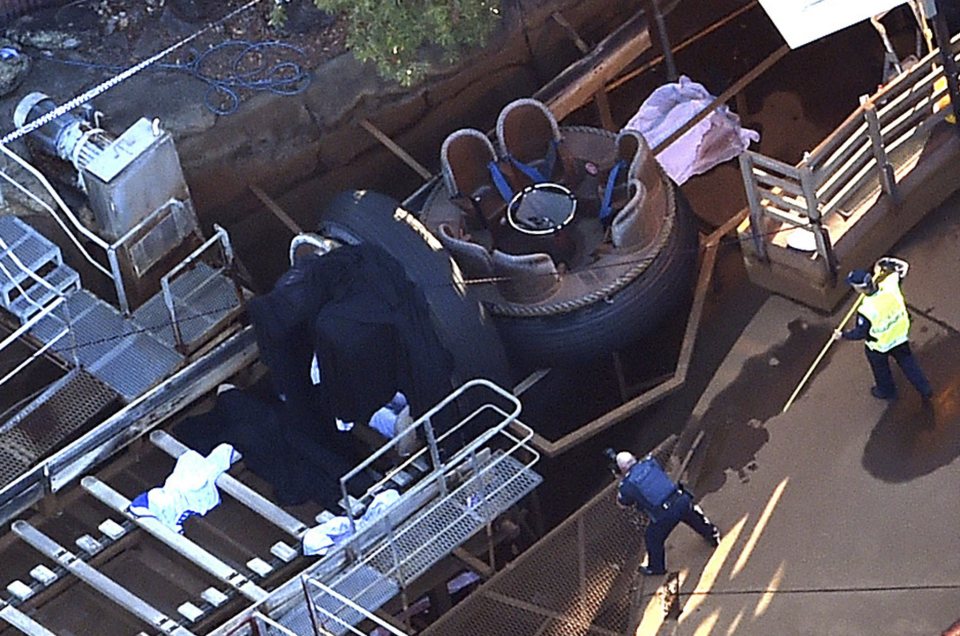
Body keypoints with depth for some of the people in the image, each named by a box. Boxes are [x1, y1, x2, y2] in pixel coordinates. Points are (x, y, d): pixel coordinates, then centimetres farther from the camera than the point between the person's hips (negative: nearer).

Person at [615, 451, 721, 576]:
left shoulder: (627, 485, -5)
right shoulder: (649, 462, 6)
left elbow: (622, 504, 13)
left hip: (665, 514, -4)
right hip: (682, 500, 4)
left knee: (652, 538, 23)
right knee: (695, 519, 35)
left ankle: (656, 567, 40)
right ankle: (712, 535, 59)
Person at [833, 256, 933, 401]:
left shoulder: (866, 311, -41)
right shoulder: (889, 285, -30)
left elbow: (860, 333, -22)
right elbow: (902, 267, -9)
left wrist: (842, 335, -6)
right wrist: (886, 263, 6)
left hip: (879, 346, -4)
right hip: (900, 335, 4)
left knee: (880, 369, 27)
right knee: (907, 361, 29)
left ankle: (887, 391, 55)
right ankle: (925, 390, 45)